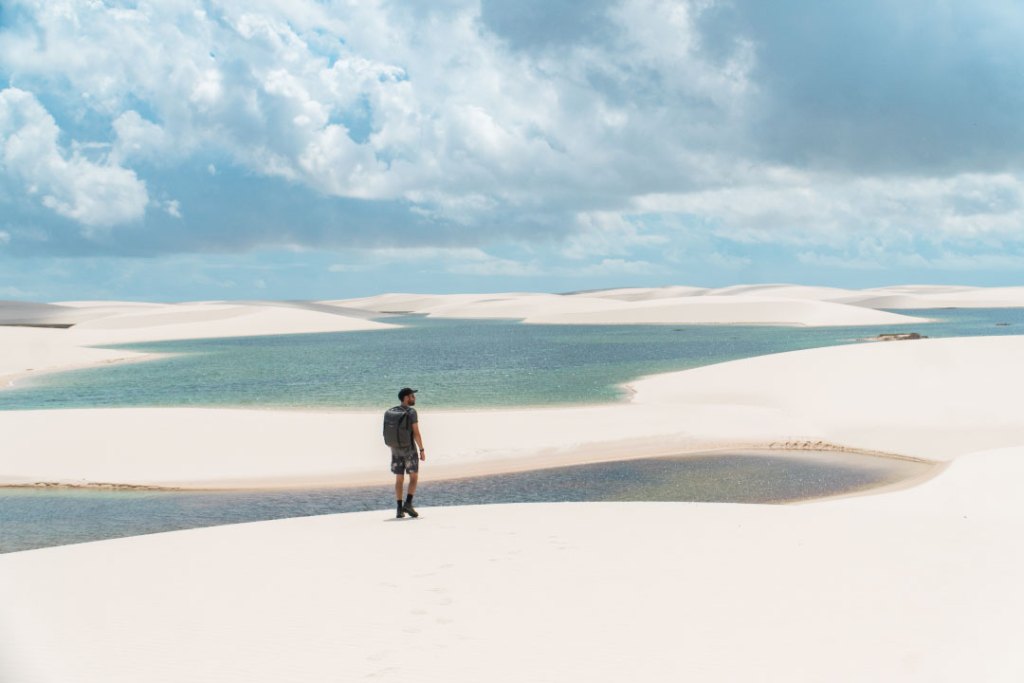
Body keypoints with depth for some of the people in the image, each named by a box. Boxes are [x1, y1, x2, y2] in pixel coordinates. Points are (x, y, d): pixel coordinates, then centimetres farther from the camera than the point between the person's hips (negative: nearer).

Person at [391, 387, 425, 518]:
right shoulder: (411, 412, -11)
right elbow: (416, 433, -16)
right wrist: (422, 450, -11)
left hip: (396, 449, 5)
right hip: (409, 448, -5)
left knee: (399, 479, 7)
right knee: (414, 477, 5)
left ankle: (399, 509, 4)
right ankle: (408, 504, -9)